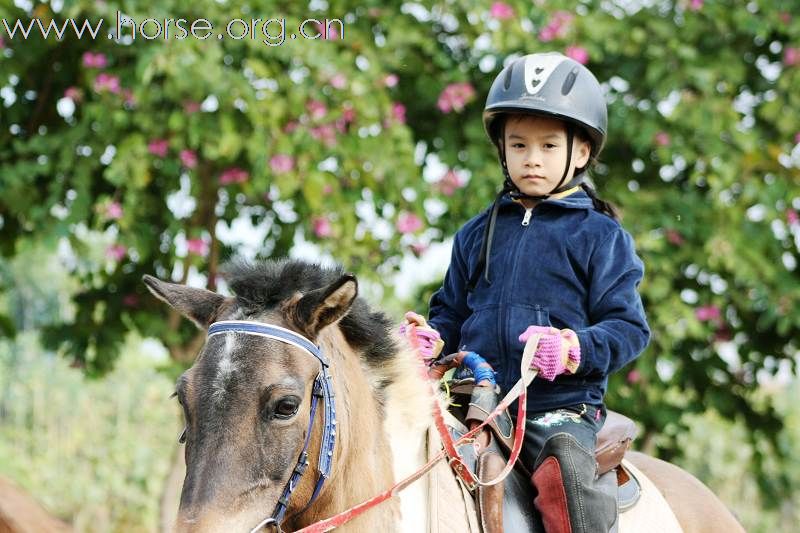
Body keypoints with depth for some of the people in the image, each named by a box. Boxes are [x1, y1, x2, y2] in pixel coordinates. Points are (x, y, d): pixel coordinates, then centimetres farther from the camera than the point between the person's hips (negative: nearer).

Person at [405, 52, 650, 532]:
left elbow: (629, 327, -1)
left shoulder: (601, 237, 3)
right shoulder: (477, 235, 17)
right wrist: (430, 334, 1)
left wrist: (577, 349, -20)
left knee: (566, 467, -33)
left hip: (562, 407, -4)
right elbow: (452, 312, 24)